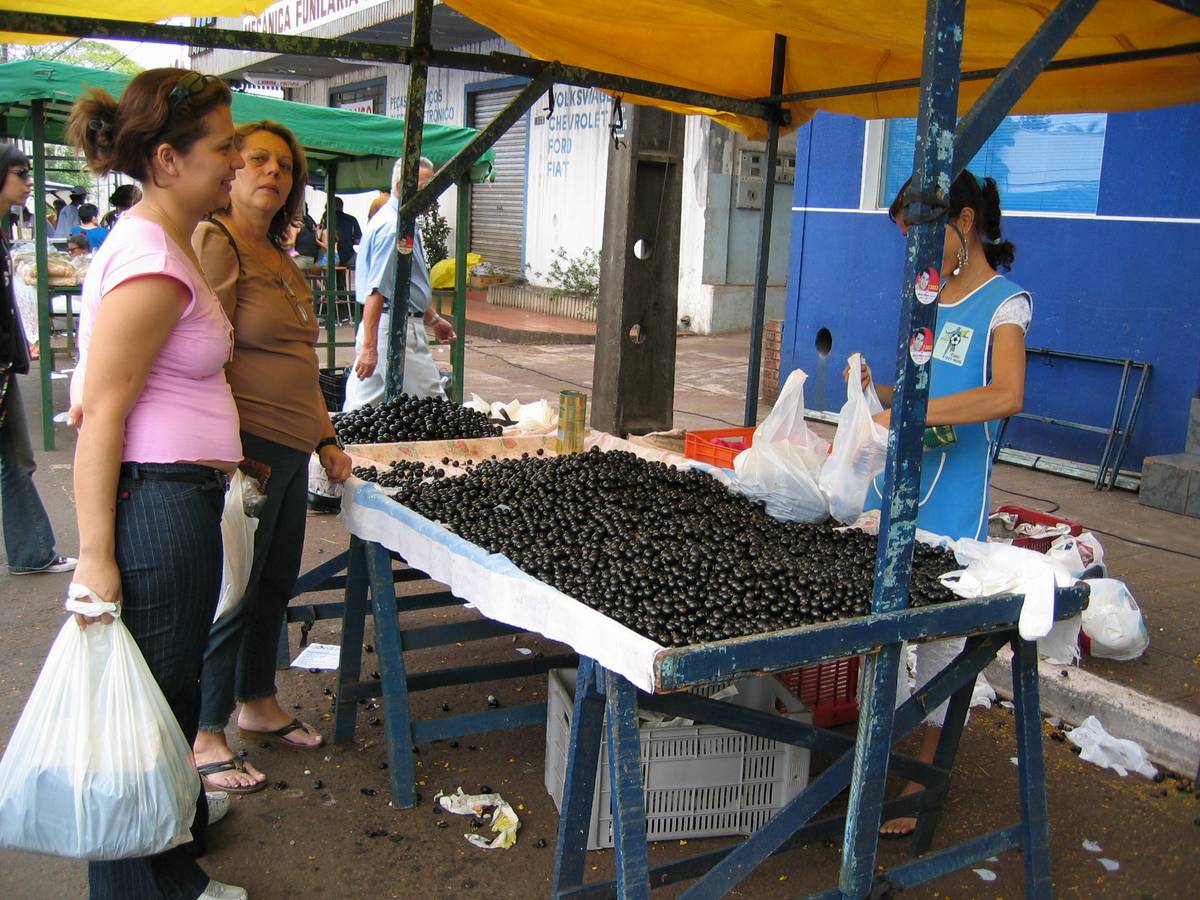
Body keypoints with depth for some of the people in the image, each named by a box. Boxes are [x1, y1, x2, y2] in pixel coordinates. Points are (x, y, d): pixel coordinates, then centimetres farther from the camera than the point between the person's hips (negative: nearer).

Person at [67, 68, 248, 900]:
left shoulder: (167, 243, 13)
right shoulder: (151, 259, -19)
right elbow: (101, 411, -21)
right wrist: (95, 555, -21)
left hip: (182, 499, 10)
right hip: (155, 508, -10)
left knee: (173, 683, 26)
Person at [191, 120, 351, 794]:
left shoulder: (282, 259, 18)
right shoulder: (213, 244, -10)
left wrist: (325, 439, 20)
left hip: (292, 449, 9)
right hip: (244, 446, -9)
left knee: (275, 584, 18)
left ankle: (259, 706, 35)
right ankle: (204, 737, 15)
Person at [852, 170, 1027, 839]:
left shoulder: (1005, 302, -8)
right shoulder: (930, 299, 13)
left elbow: (1007, 395, -25)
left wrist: (907, 414, -30)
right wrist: (879, 393, 1)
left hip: (950, 501, -7)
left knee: (936, 634, 1)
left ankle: (918, 786, 15)